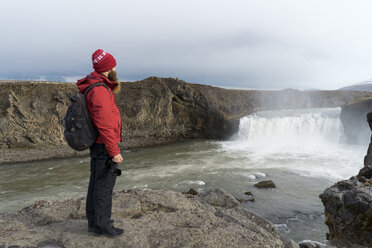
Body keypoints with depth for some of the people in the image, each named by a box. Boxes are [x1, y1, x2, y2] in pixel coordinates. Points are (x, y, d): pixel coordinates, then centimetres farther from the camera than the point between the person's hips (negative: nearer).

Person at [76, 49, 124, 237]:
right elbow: (104, 125, -25)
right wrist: (114, 151, -23)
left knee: (96, 183, 17)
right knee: (104, 186, 0)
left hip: (97, 145, 11)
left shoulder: (98, 87, 11)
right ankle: (102, 226, 13)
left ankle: (94, 221, 30)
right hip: (105, 146, -10)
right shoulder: (99, 91, -21)